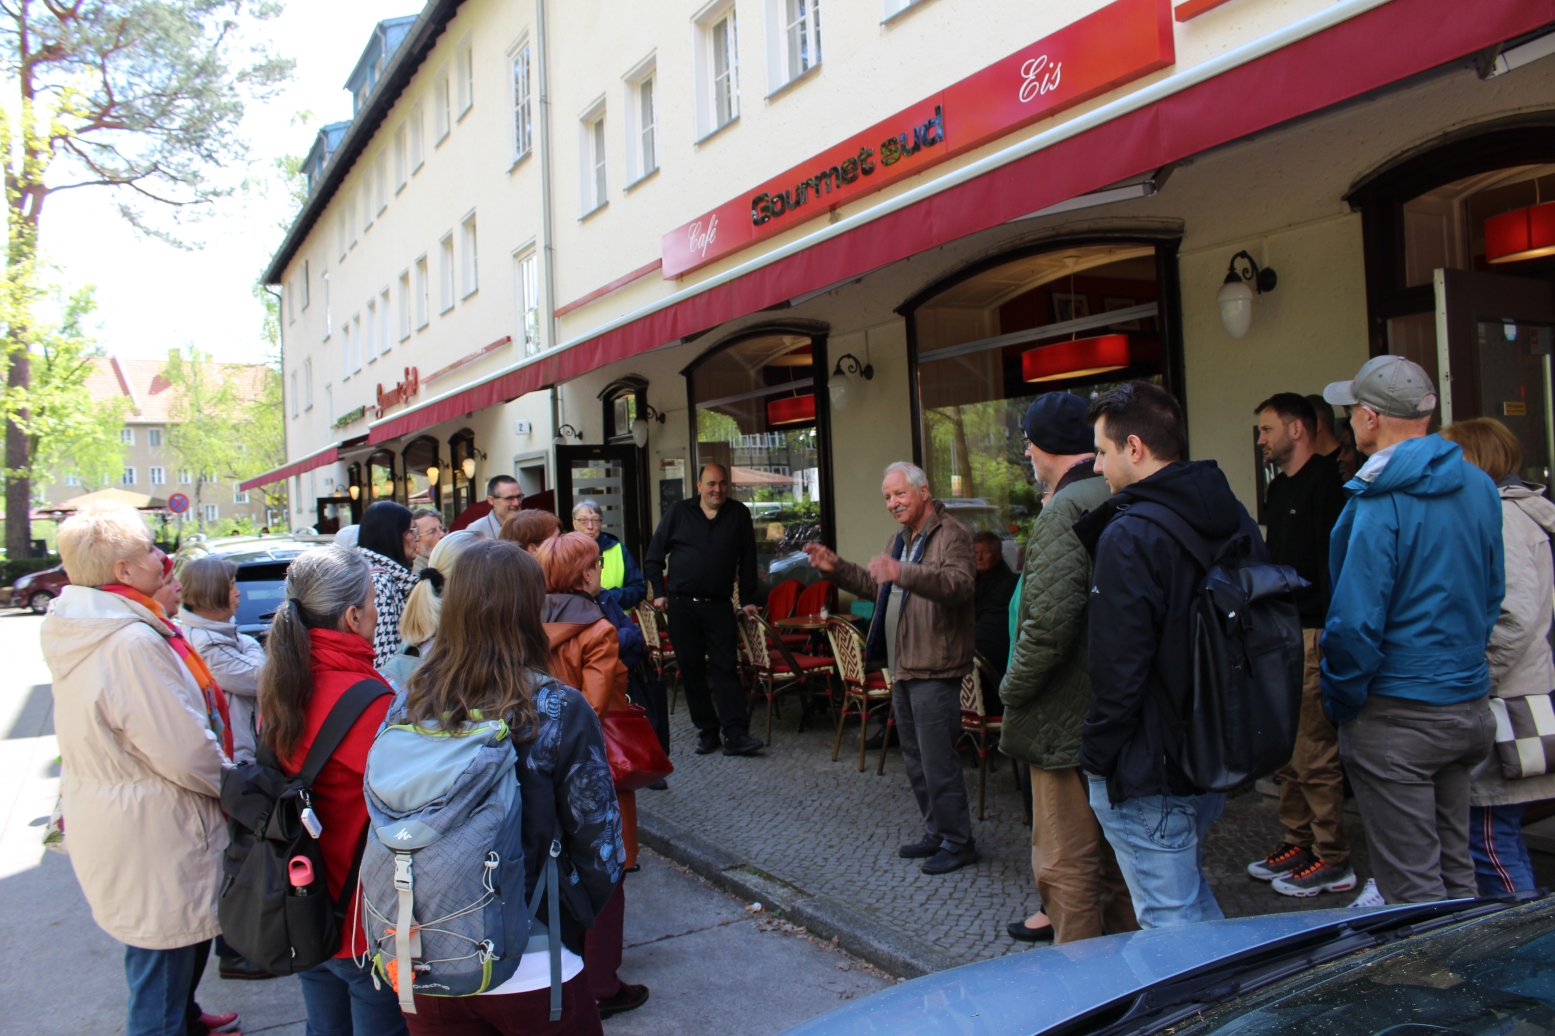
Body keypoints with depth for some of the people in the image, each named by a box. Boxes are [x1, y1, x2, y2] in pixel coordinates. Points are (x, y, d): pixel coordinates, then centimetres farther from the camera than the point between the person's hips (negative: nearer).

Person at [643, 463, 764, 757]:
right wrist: (659, 593, 2)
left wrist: (748, 599, 3)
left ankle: (735, 734, -9)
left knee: (726, 667, -6)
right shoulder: (678, 513, 4)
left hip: (719, 606, -1)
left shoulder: (739, 515, 5)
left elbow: (748, 561, 8)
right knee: (691, 668, 4)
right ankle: (707, 731, 12)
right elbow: (653, 558, 11)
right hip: (682, 605, 1)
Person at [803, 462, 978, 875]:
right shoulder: (899, 541, 18)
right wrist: (836, 568, 12)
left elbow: (959, 583, -31)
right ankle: (935, 833, 30)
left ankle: (957, 843, 8)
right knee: (915, 759, 18)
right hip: (903, 669, 10)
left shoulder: (951, 535, -13)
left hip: (934, 670, -10)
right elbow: (873, 586, 26)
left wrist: (903, 573, -43)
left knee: (938, 760, -6)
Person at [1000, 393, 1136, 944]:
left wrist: (1012, 690, -12)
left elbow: (1050, 620, -26)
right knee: (1116, 854, 21)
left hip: (1069, 716, -9)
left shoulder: (1066, 509, -17)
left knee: (1068, 862, 3)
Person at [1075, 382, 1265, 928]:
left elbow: (1117, 668, -22)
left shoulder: (1129, 536, -21)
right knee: (1192, 896, 26)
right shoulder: (1236, 518, 7)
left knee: (1172, 922, 3)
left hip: (1151, 770, -9)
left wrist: (1097, 756, -9)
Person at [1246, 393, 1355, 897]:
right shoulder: (1280, 488, 18)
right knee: (1288, 749, 15)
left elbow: (1334, 564, -18)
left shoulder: (1326, 483, -11)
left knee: (1316, 752, -4)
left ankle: (1332, 860, 6)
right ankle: (1297, 843, 25)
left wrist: (1329, 635, -21)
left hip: (1312, 635, -10)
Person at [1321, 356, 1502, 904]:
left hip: (1398, 715, -8)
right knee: (1454, 868, 20)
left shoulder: (1380, 504, -19)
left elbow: (1356, 620, -21)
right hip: (1469, 704, 8)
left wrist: (1341, 700, -8)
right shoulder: (1479, 487, 5)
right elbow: (1492, 595, 14)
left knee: (1411, 887, 3)